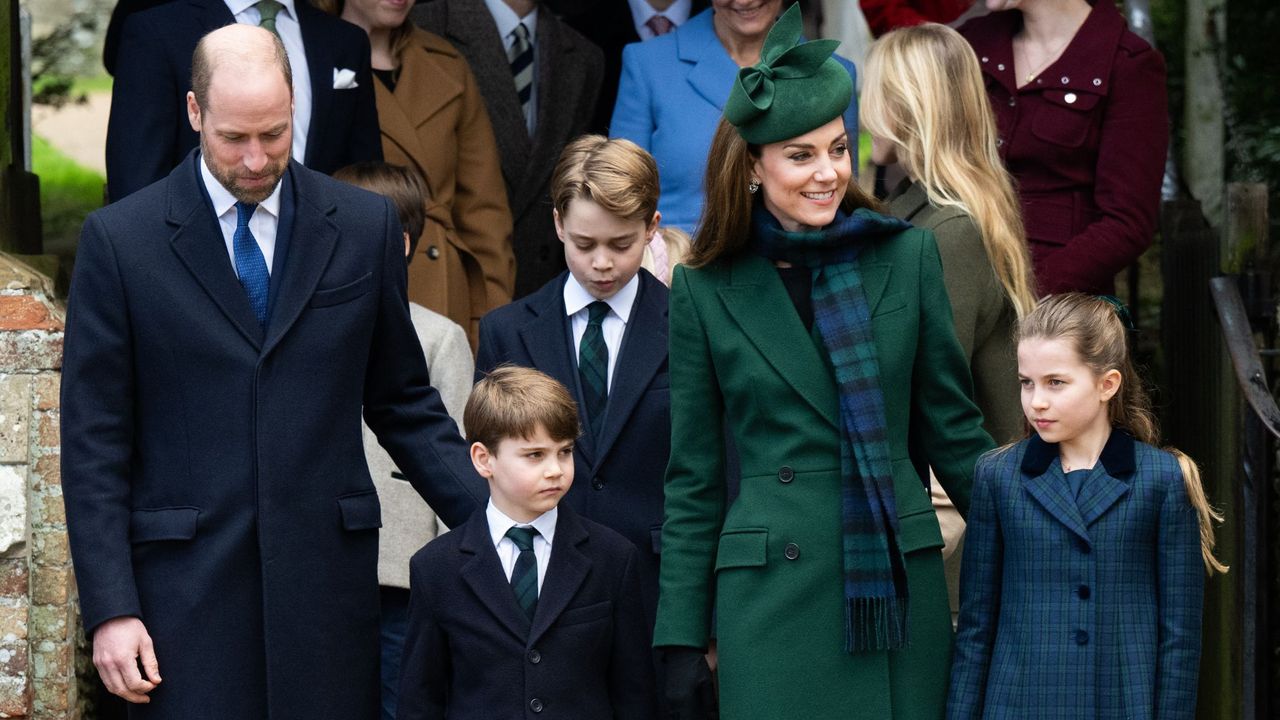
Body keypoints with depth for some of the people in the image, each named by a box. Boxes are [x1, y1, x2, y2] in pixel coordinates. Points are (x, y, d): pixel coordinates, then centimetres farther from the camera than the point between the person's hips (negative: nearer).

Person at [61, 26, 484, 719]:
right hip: (186, 583, -2)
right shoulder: (120, 239, 0)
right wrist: (110, 609, -6)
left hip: (328, 575, 2)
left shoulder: (366, 226, 7)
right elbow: (94, 443, 0)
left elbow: (403, 402, 14)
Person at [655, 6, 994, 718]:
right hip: (773, 599, -1)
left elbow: (952, 428, 10)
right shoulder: (707, 291, 3)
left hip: (901, 583, 1)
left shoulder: (907, 255, 4)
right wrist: (682, 638, 3)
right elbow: (694, 481, 6)